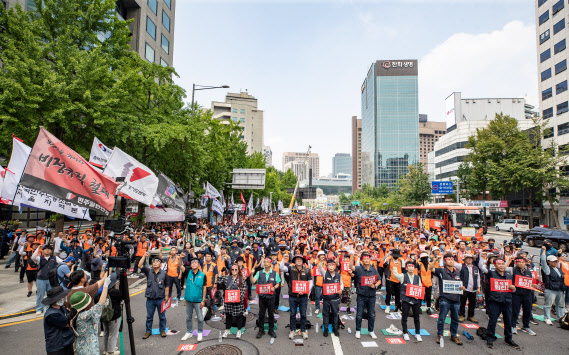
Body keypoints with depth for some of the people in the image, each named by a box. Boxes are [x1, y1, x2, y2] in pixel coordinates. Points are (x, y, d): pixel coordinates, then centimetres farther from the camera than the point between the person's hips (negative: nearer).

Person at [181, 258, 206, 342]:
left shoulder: (202, 275, -5)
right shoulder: (188, 273, 1)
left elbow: (204, 288, -2)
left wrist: (203, 300, -5)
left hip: (198, 300, -2)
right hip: (188, 300, 3)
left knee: (200, 318, 6)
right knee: (188, 317, 14)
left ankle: (200, 333, 23)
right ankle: (188, 333, 30)